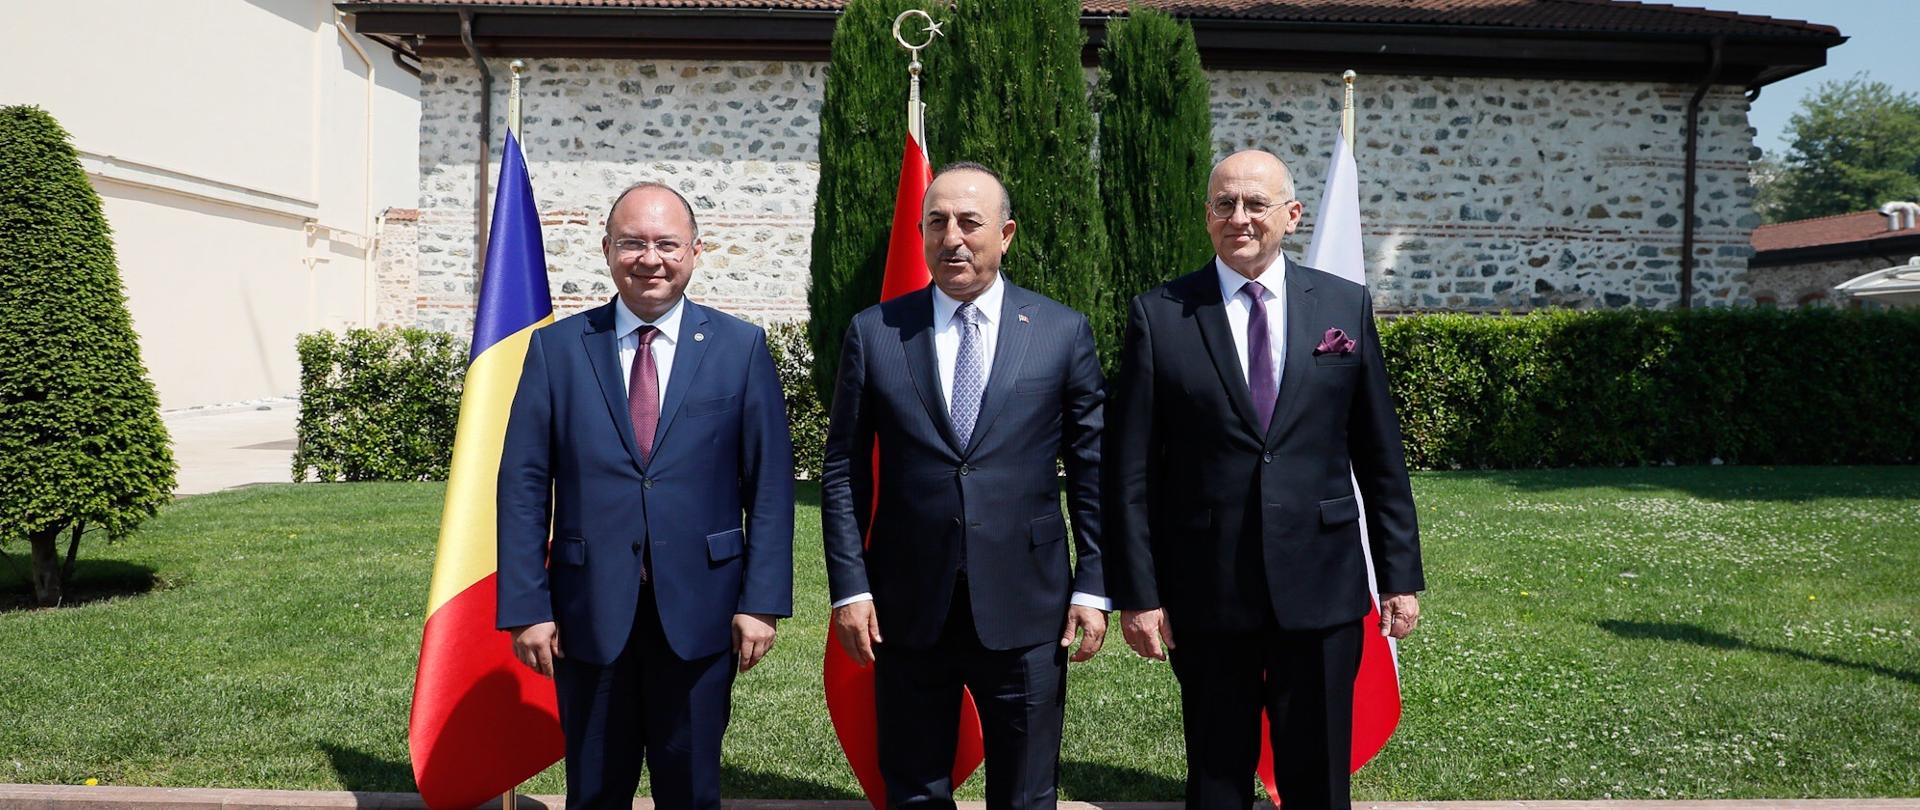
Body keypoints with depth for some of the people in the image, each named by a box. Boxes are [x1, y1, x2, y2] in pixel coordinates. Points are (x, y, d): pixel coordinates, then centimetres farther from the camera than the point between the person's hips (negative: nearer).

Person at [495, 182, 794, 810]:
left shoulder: (741, 347, 1)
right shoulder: (556, 347, 3)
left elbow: (770, 485, 0)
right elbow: (523, 486, 2)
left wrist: (762, 601, -6)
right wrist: (526, 607, -4)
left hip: (699, 613, -1)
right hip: (588, 612, 1)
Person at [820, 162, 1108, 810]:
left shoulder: (1063, 332, 1)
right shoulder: (874, 333, 2)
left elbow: (1091, 470, 3)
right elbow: (843, 472, 3)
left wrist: (1094, 586, -1)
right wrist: (849, 587, -2)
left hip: (1025, 610, 0)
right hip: (907, 610, 1)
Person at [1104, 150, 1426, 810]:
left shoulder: (1345, 305, 5)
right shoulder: (1158, 315, -1)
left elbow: (1380, 454, 7)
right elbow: (1131, 470, -2)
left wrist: (1400, 575, 6)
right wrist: (1136, 593, -5)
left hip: (1322, 586, 1)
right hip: (1206, 592, -1)